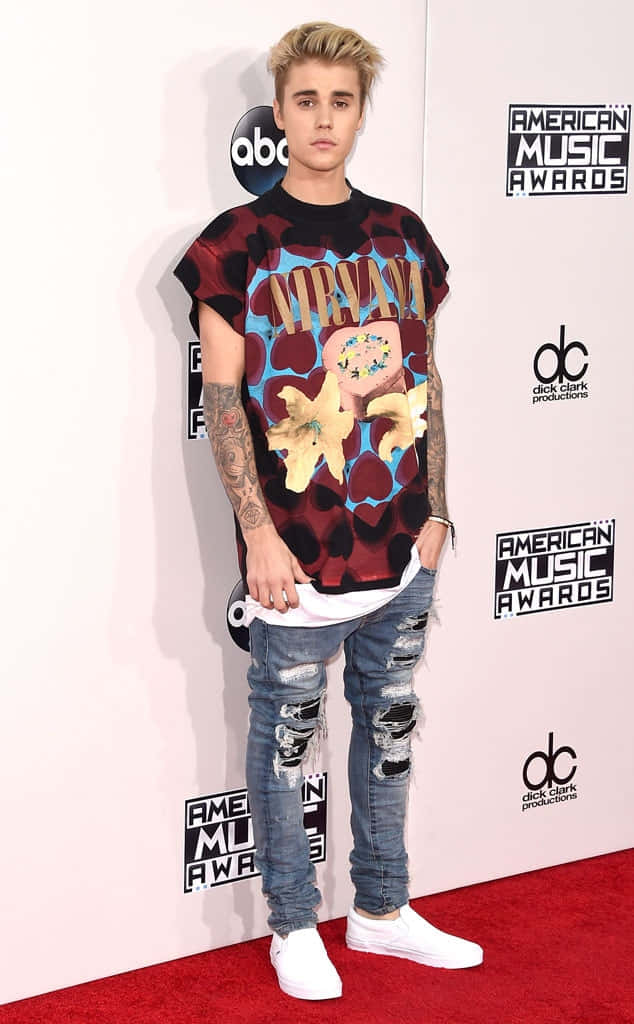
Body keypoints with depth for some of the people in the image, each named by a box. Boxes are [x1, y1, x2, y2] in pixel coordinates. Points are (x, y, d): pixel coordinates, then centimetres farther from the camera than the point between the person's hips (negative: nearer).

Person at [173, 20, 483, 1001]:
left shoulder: (403, 236, 8)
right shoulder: (238, 243, -6)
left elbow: (427, 380, 13)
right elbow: (222, 400, -7)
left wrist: (435, 511, 9)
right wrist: (258, 534, -13)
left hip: (400, 546, 5)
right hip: (299, 552, -5)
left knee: (390, 726, 15)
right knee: (287, 735, 6)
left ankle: (382, 910, 31)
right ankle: (294, 926, 23)